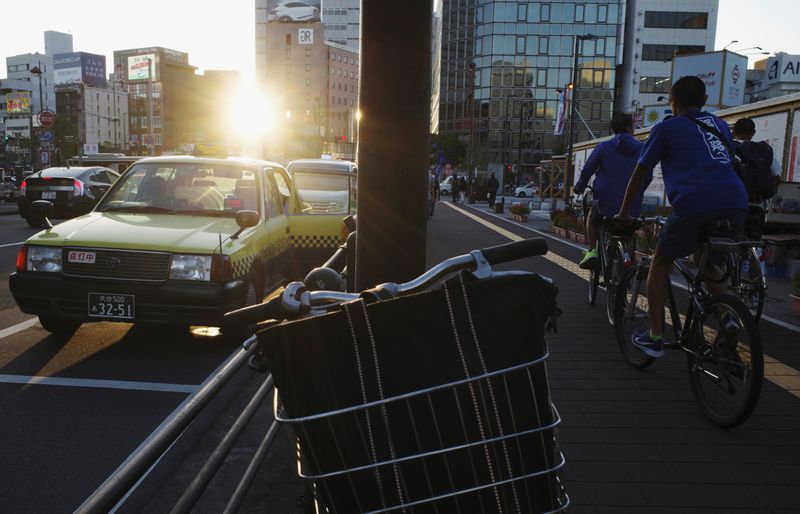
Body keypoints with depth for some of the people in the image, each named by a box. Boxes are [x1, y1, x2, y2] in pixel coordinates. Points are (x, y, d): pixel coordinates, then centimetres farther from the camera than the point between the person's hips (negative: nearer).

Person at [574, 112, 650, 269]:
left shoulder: (604, 147, -1)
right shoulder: (642, 149, 4)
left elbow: (587, 170, 1)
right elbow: (648, 177, 11)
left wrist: (579, 187, 20)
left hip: (606, 202, -1)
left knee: (592, 217, 30)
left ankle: (592, 251, 13)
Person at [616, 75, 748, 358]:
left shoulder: (666, 128, 15)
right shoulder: (720, 126, 28)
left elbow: (639, 173, 20)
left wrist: (623, 212, 31)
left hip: (694, 205, -5)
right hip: (736, 205, 5)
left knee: (660, 262, 16)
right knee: (709, 262, 29)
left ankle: (655, 337, 12)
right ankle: (727, 317, 8)